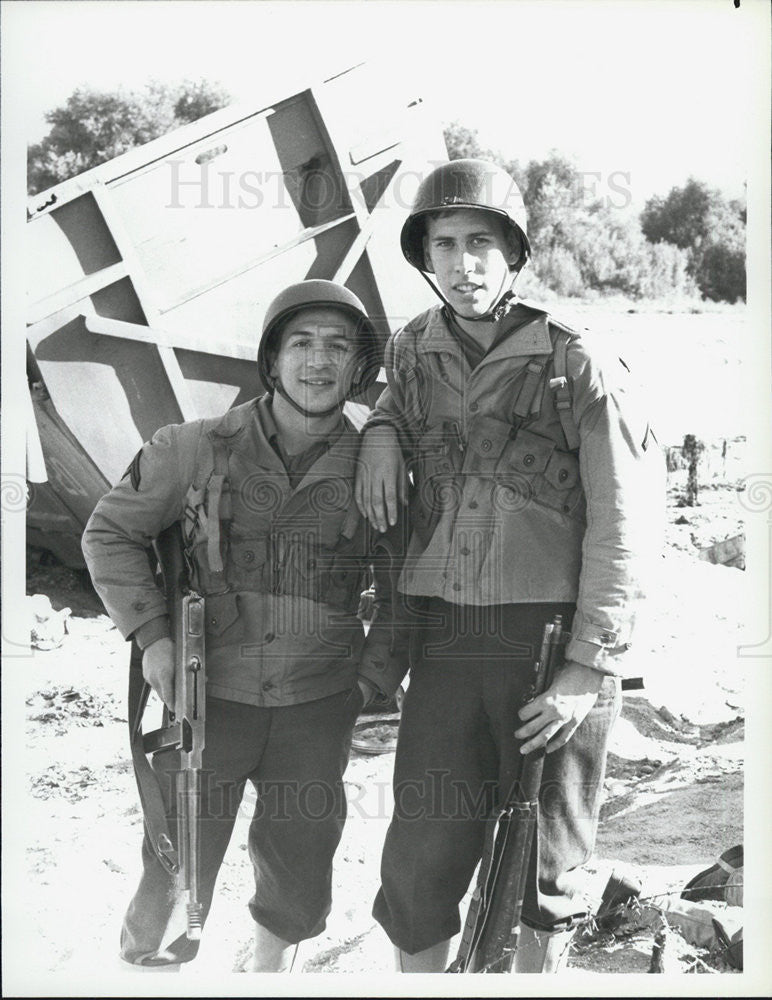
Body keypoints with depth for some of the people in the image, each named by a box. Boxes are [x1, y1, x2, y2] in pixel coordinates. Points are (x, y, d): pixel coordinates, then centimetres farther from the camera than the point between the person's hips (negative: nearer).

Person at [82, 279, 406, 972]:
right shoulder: (198, 449, -5)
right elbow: (111, 532, 4)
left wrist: (373, 676, 4)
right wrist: (151, 634, -6)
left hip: (318, 708, 2)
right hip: (208, 699, -2)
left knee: (297, 893, 15)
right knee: (171, 893, 1)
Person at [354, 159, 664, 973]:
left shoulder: (580, 365, -7)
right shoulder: (411, 350, 7)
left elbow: (621, 530, -8)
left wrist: (590, 668, -12)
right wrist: (381, 430, 8)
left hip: (557, 642, -3)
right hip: (446, 642, 4)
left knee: (548, 866, 9)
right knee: (420, 860, 4)